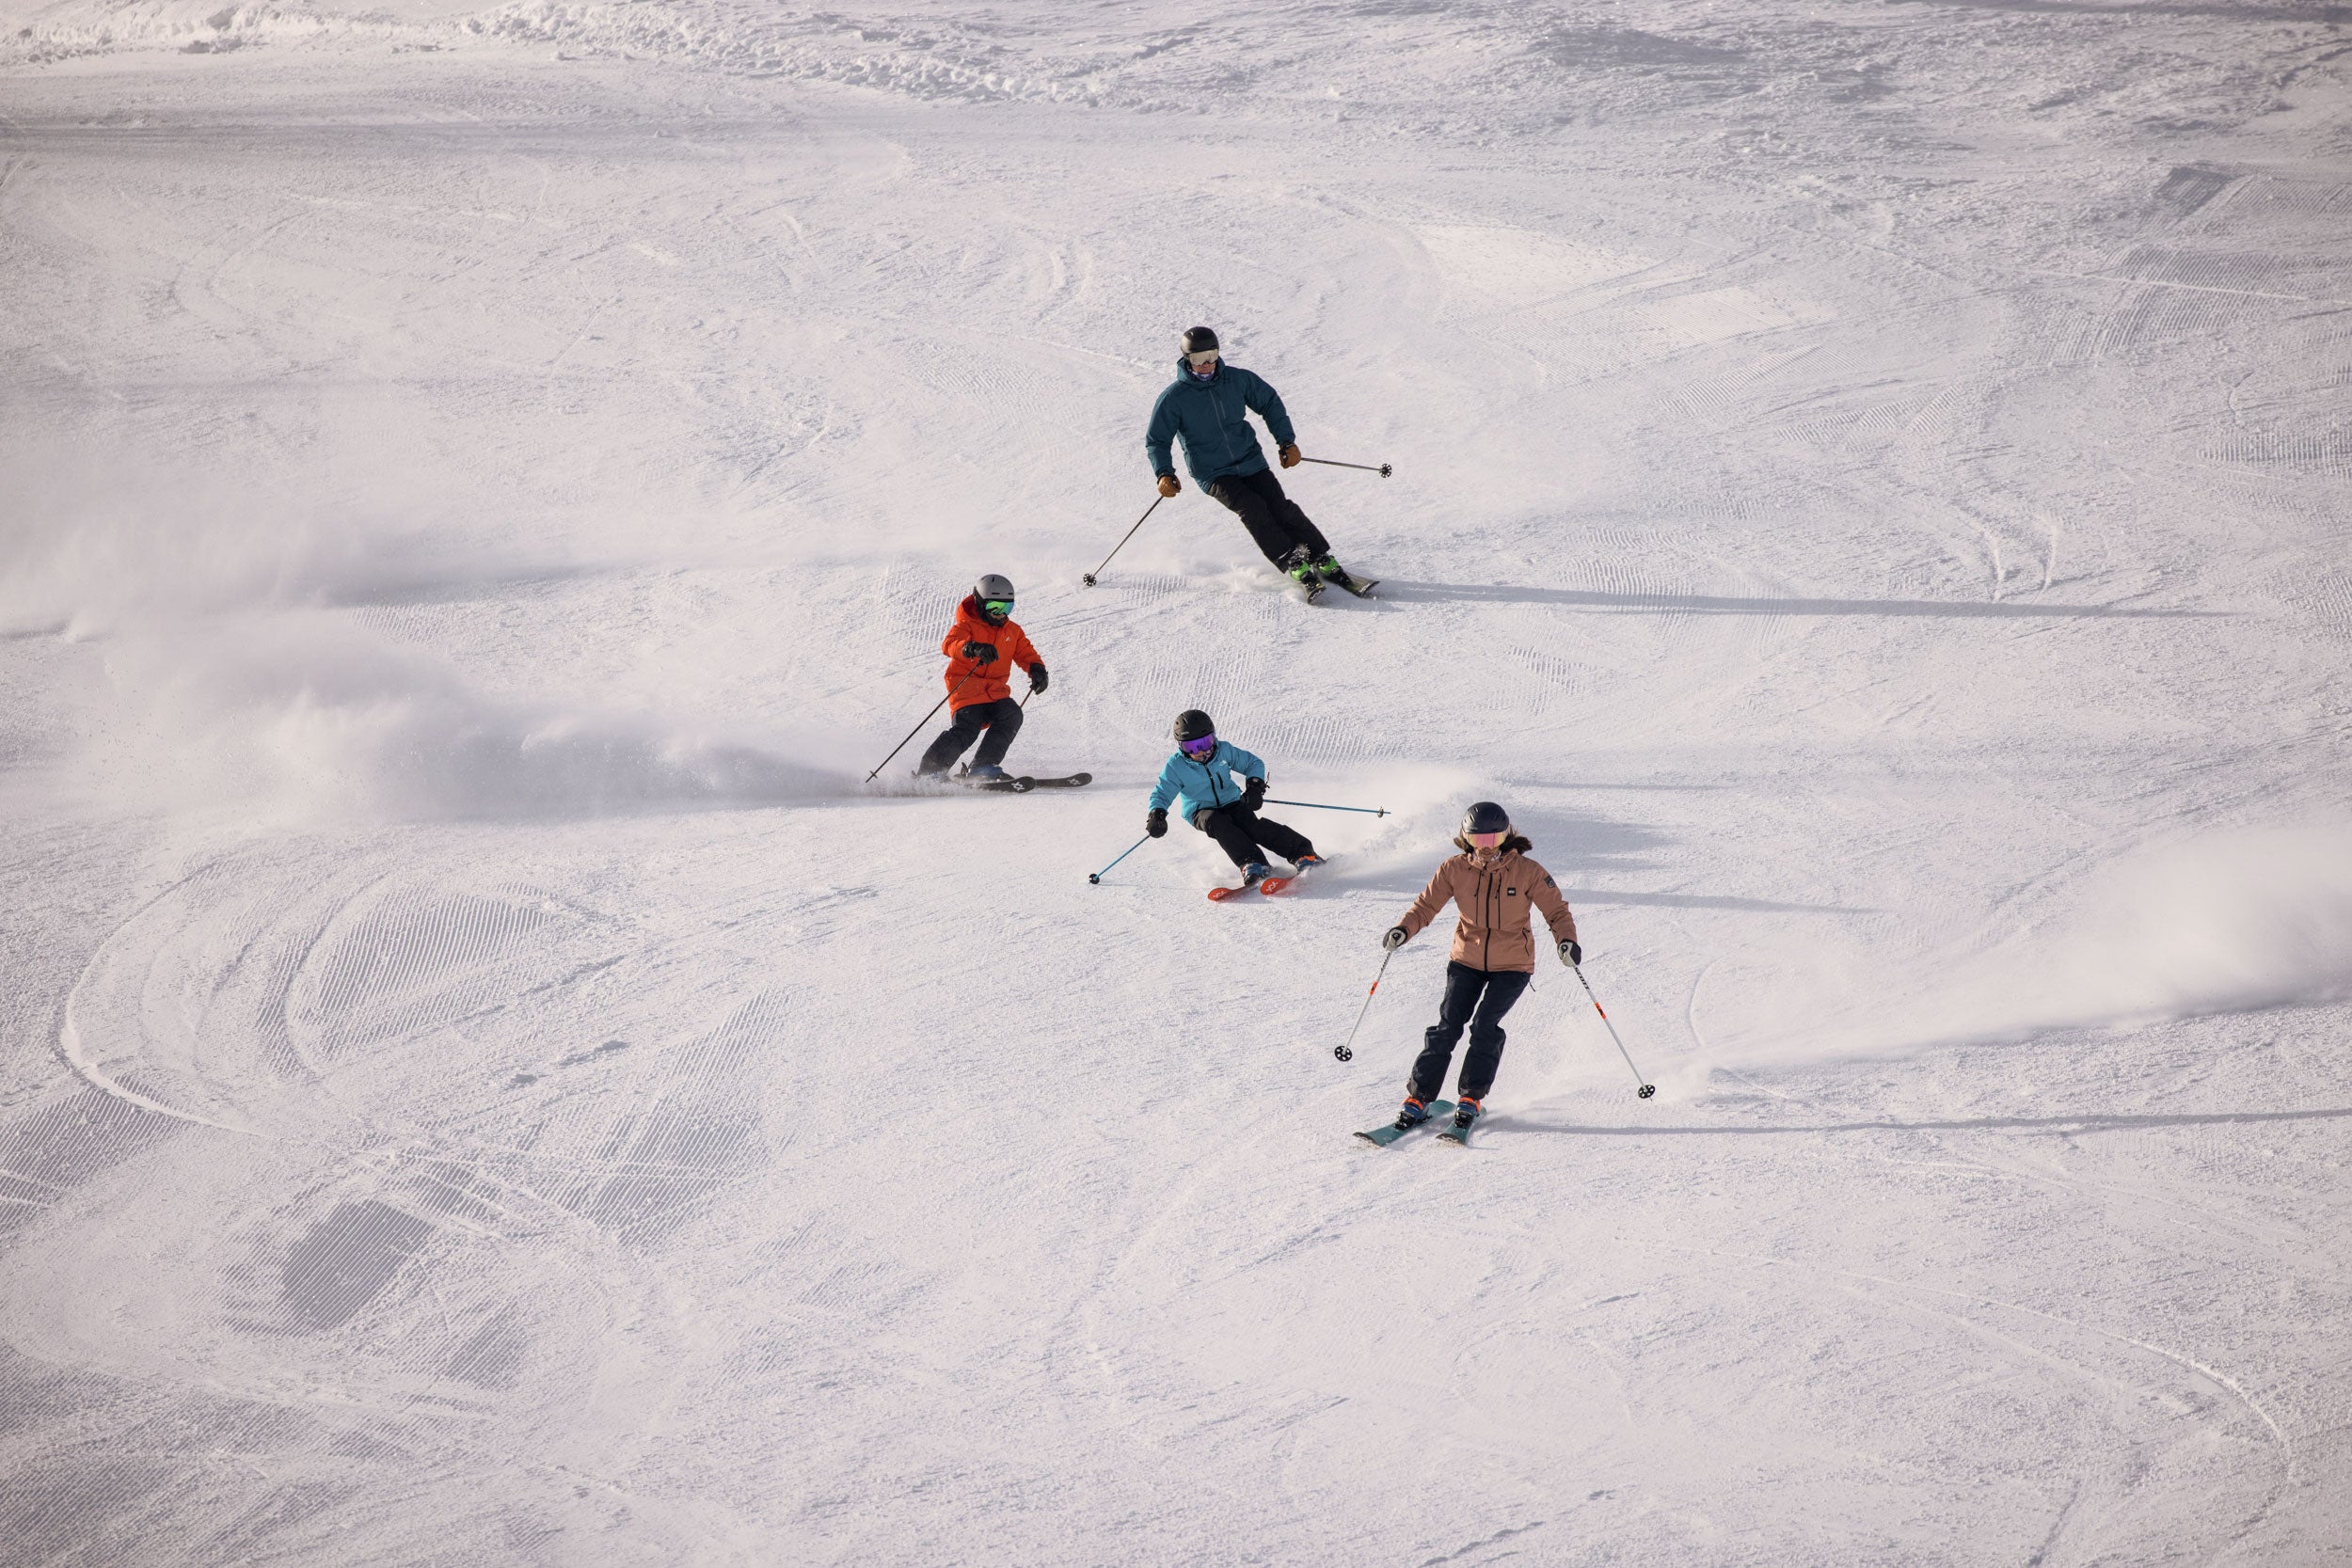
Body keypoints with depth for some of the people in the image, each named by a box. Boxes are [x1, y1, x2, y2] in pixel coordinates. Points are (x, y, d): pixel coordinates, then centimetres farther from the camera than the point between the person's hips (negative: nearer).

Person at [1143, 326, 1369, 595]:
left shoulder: (1237, 379, -3)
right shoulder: (1174, 398, -10)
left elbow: (1270, 403, 13)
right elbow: (1156, 440, -2)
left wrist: (1287, 441, 7)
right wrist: (1164, 474, -18)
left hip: (1251, 463, 3)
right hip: (1213, 474, -3)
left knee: (1281, 509, -13)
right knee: (1252, 508, -25)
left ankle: (1324, 562, -5)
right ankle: (1294, 567, -24)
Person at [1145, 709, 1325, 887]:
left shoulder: (1224, 751, -4)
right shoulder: (1176, 767, -9)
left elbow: (1254, 763, 6)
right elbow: (1162, 794, -2)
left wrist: (1255, 785, -14)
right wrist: (1156, 814, -24)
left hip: (1232, 804, 1)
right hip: (1201, 812, -1)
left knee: (1253, 825, -28)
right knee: (1216, 822, -36)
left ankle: (1302, 854, -34)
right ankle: (1251, 863, -47)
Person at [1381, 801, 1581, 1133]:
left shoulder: (1527, 872, -12)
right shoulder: (1455, 870, -7)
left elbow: (1556, 911, -6)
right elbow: (1427, 905, -1)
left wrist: (1566, 940, -26)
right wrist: (1404, 930, -20)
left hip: (1512, 965, -2)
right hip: (1467, 960, 2)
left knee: (1484, 1025, -18)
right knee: (1447, 1026, -9)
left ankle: (1471, 1099, -5)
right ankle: (1418, 1099, -3)